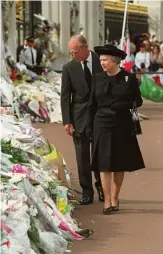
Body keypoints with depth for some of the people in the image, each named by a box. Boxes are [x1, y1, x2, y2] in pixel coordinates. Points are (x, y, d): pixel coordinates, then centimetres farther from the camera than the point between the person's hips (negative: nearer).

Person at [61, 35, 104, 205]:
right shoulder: (69, 68, -4)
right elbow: (65, 96, -3)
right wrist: (67, 121, -9)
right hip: (79, 117, 0)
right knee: (82, 156, 2)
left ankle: (100, 186, 25)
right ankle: (86, 192, 10)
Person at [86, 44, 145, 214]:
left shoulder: (129, 78, -3)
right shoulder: (98, 79, 3)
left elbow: (137, 101, 2)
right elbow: (92, 105, 7)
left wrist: (122, 106, -14)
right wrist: (89, 128, 4)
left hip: (123, 127, -1)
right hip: (103, 126, 1)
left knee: (120, 164, 6)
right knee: (104, 164, -3)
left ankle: (115, 198, 19)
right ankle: (107, 201, -1)